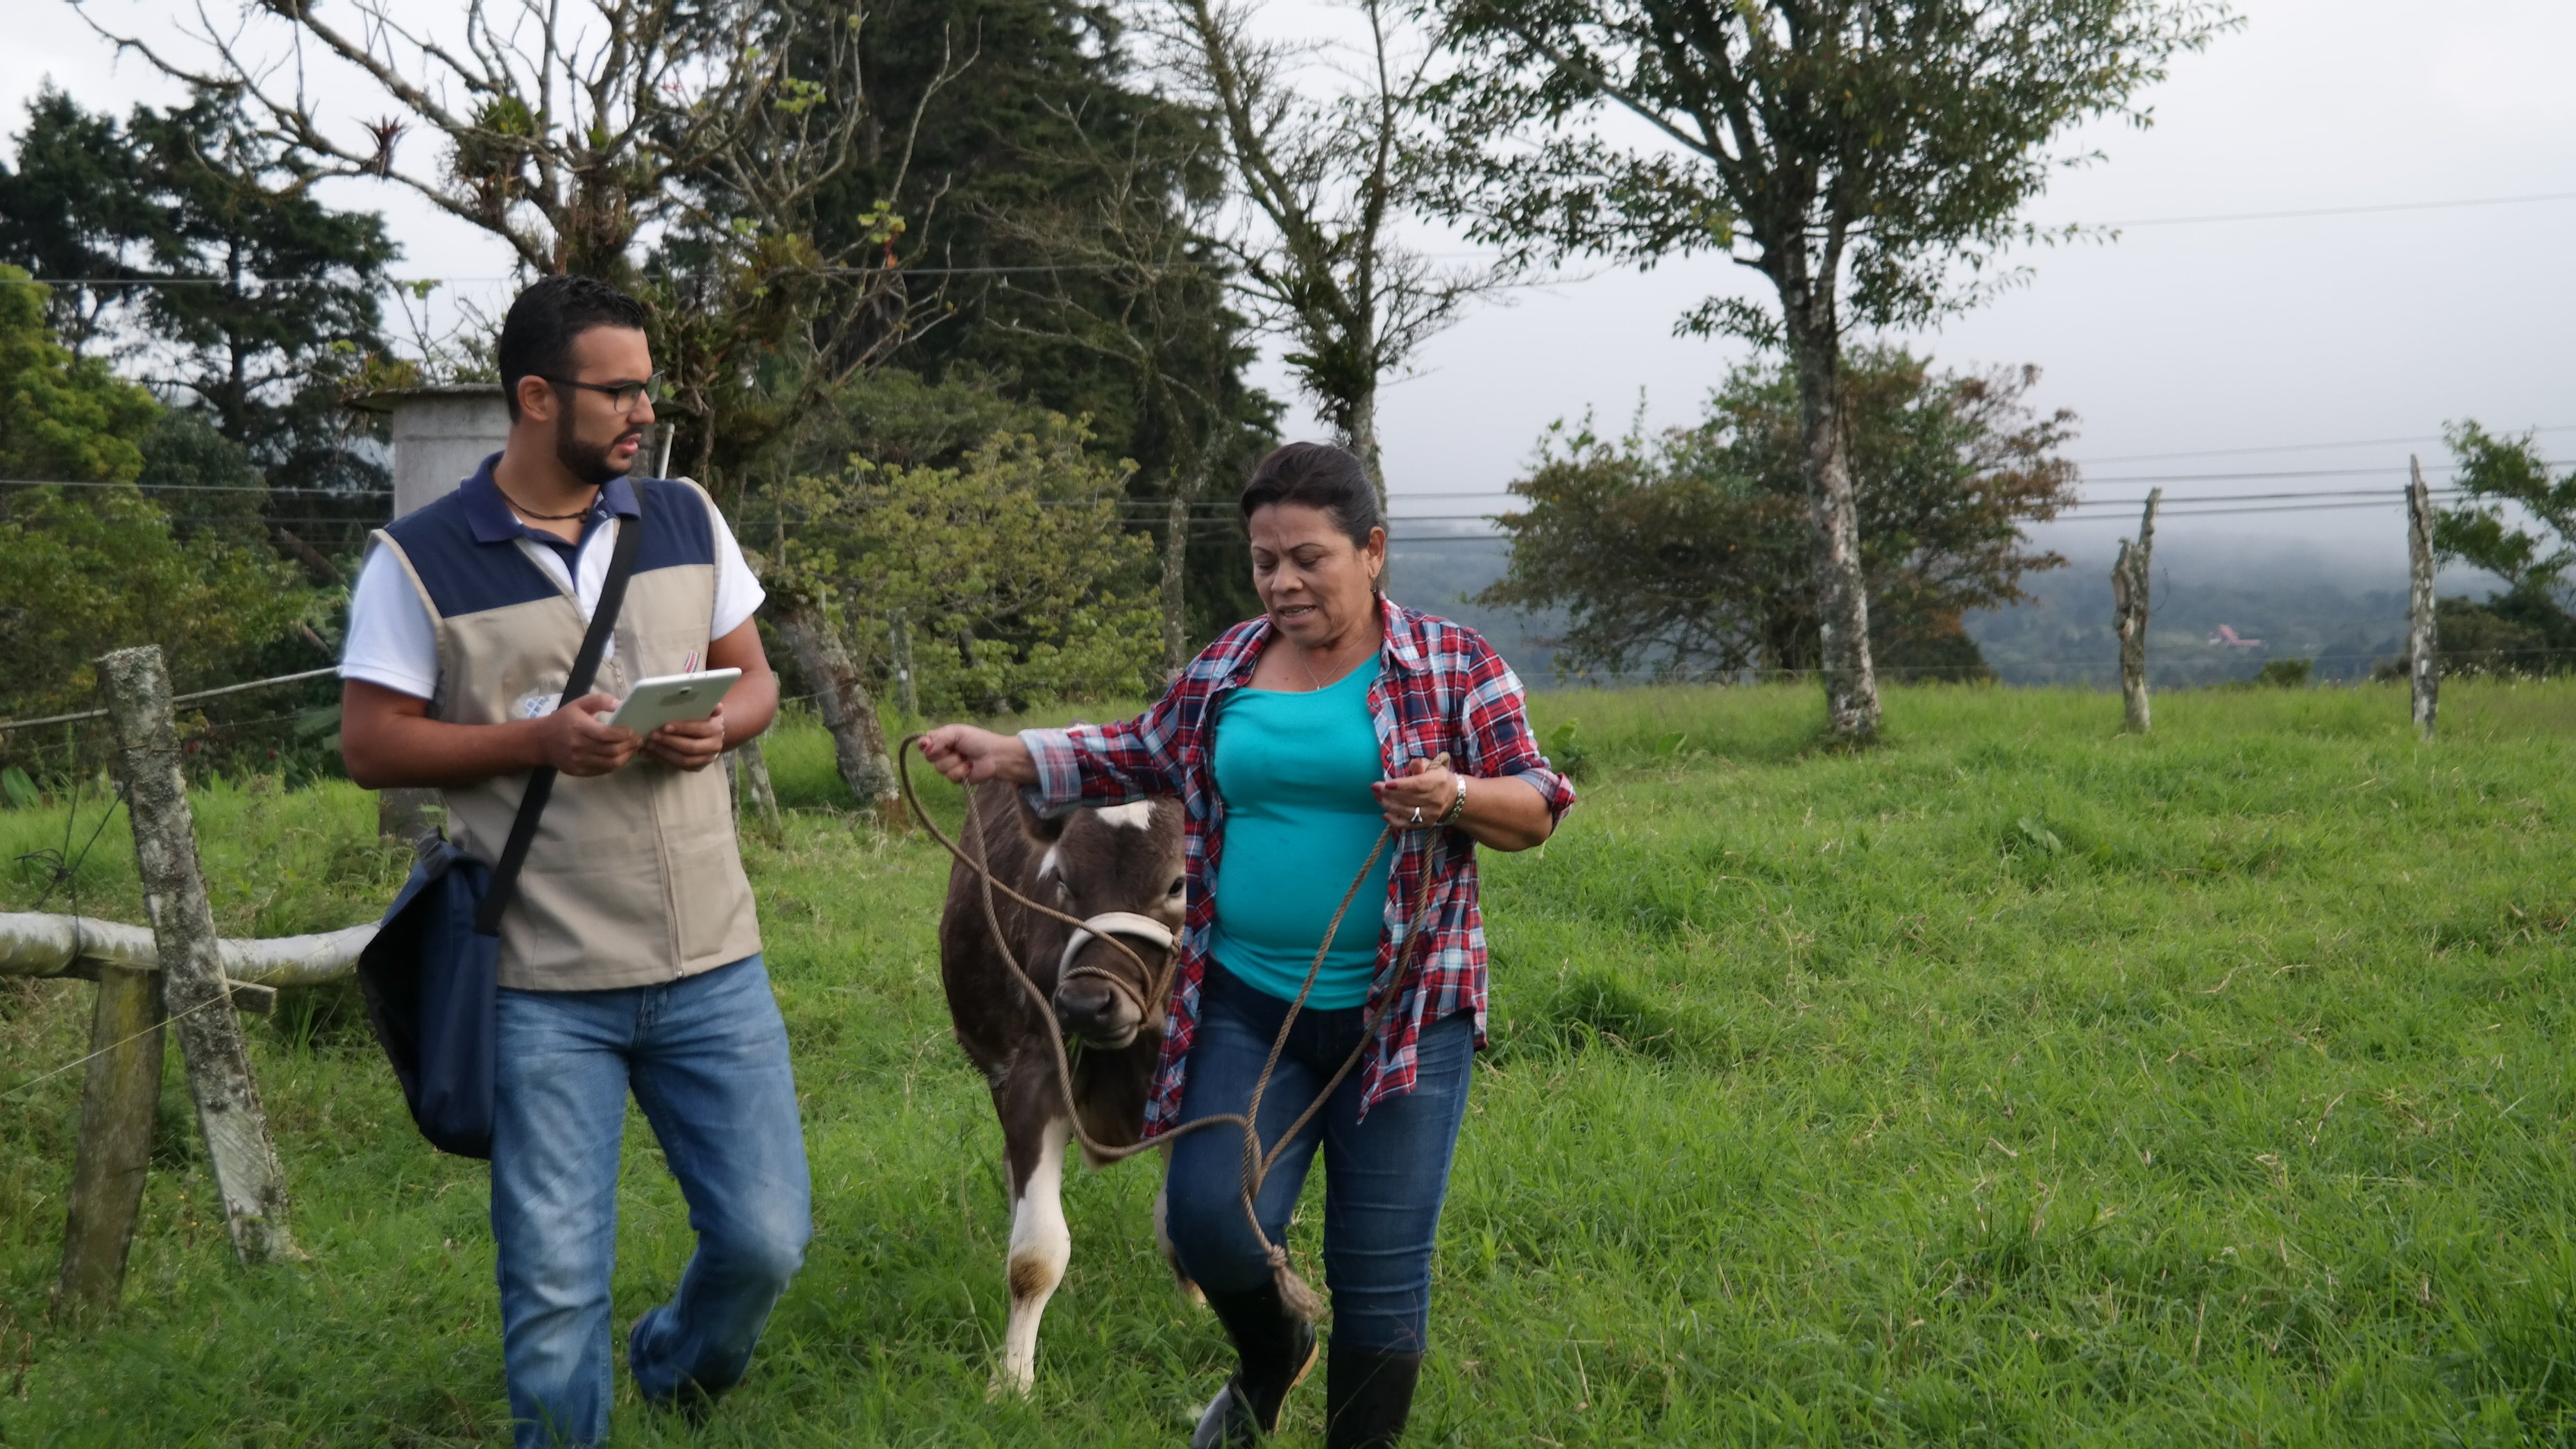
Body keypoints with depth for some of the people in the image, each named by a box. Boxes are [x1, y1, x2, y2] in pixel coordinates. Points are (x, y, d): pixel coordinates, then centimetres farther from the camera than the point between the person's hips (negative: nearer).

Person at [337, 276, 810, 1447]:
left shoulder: (686, 520, 7)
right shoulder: (420, 559, -5)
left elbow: (754, 679, 13)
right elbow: (371, 744, -4)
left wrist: (719, 727, -10)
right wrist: (536, 741, -17)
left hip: (711, 965, 4)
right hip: (542, 988, -3)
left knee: (765, 1237, 7)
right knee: (554, 1283, 2)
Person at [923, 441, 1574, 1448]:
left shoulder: (1454, 665, -3)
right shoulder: (1224, 669, 7)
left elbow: (1536, 808, -3)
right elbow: (1137, 757, 19)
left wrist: (1455, 799, -23)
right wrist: (1008, 756, 8)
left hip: (1405, 1012, -3)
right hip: (1247, 1005, 3)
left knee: (1381, 1265, 1)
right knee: (1208, 1217, -7)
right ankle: (1270, 1357, 27)